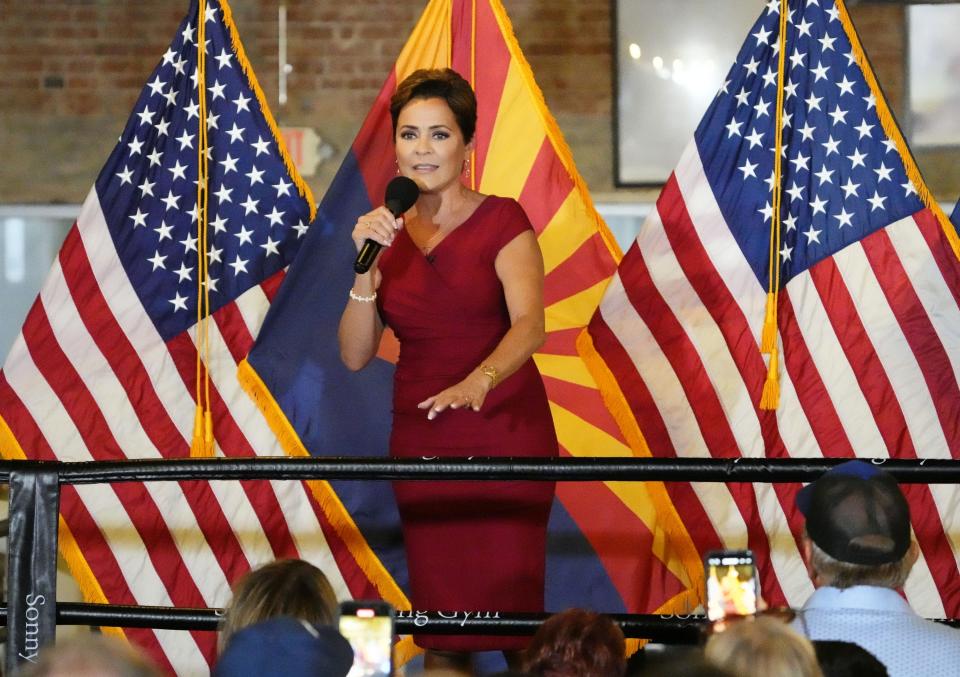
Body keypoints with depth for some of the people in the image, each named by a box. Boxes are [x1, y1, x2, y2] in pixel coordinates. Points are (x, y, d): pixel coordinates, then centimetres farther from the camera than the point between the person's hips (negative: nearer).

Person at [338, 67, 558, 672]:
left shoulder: (501, 221, -4)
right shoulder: (388, 232, 10)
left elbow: (529, 323, -19)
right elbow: (355, 355, 5)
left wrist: (477, 381, -38)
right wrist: (366, 266, -9)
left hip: (504, 436, -4)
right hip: (422, 444, 4)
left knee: (510, 610, -9)